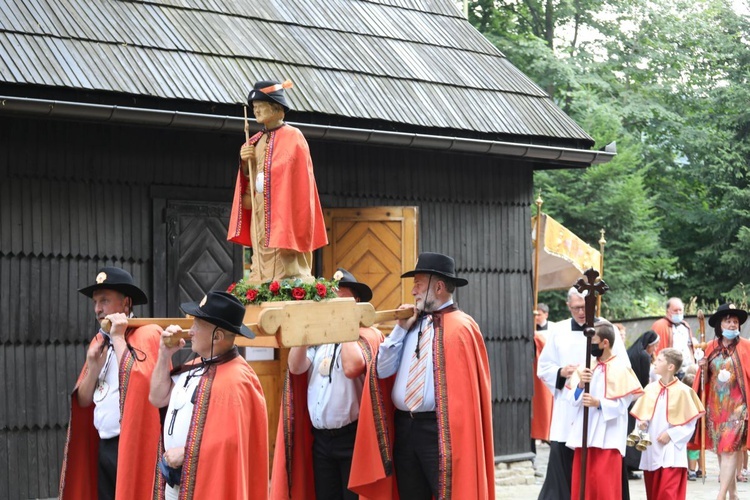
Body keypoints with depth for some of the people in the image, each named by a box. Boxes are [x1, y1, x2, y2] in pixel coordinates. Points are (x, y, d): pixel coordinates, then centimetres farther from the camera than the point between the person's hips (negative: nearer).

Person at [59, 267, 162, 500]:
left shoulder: (147, 335, -8)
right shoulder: (99, 341, 15)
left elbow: (135, 386, -22)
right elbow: (83, 401, 14)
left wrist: (118, 338, -14)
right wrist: (93, 366, -3)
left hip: (134, 445, -7)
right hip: (103, 446, 8)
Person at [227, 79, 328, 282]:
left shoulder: (293, 137, -4)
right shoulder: (256, 142, 16)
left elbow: (299, 179, -11)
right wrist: (245, 163, -3)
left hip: (284, 214, -7)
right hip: (259, 217, 7)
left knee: (285, 273, -11)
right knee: (262, 271, 3)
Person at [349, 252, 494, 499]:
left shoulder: (461, 327, -7)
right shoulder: (411, 323, 14)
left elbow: (465, 387, -12)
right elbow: (383, 370, 9)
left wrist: (459, 435, -15)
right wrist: (401, 328, 2)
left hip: (440, 431, -7)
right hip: (403, 428, 7)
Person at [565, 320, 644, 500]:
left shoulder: (620, 368, -7)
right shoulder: (586, 367, 9)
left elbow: (623, 404, -11)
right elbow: (572, 399, 5)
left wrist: (599, 404, -22)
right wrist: (580, 386, -14)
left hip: (607, 437, -6)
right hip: (584, 435, 6)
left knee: (604, 483, -7)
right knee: (581, 483, 8)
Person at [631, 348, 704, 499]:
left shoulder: (682, 391, -8)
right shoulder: (650, 388, 5)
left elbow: (690, 423, -6)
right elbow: (640, 414, 12)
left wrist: (671, 434, -14)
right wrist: (641, 423, -9)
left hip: (671, 453, -5)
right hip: (651, 451, 6)